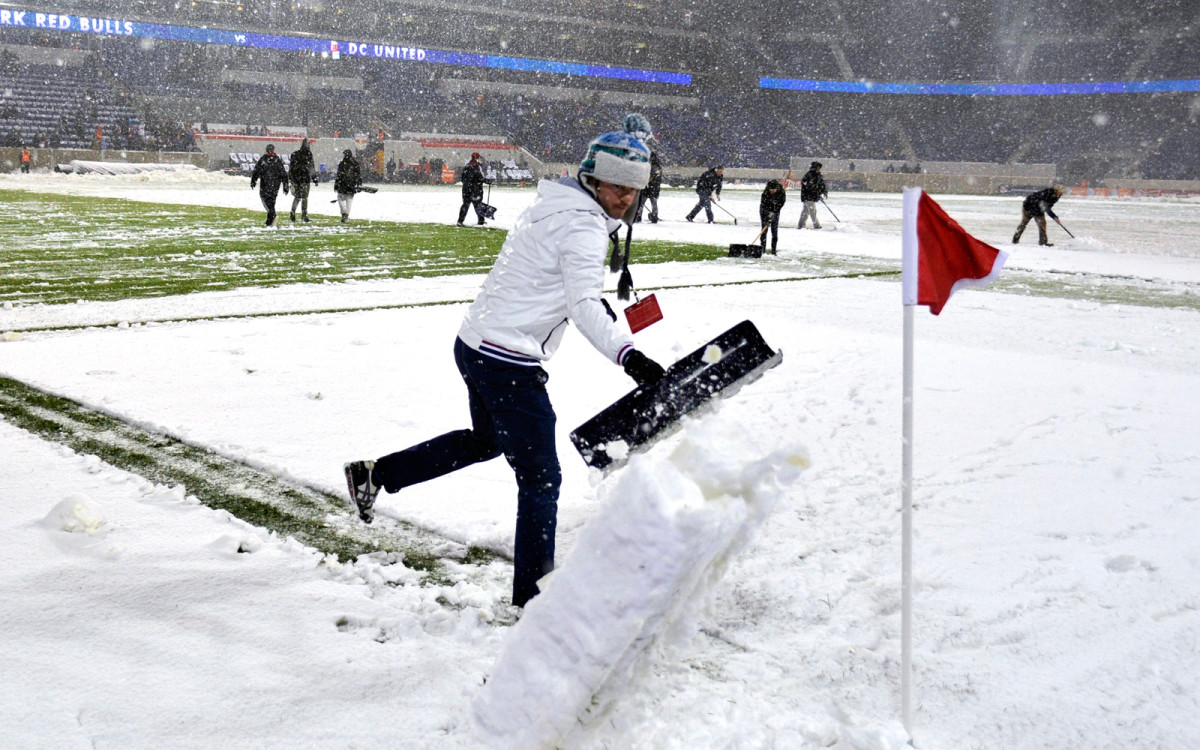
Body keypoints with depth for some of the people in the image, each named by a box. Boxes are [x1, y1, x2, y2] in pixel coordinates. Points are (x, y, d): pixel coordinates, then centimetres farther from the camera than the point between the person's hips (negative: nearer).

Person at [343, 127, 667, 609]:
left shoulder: (553, 206, 12)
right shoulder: (583, 227, -17)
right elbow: (584, 307, -29)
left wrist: (594, 301, 26)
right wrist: (627, 356, -41)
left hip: (476, 346, 10)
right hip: (509, 364, -10)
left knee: (486, 440, 32)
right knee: (540, 477, -1)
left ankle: (375, 474, 35)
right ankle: (531, 596, 6)